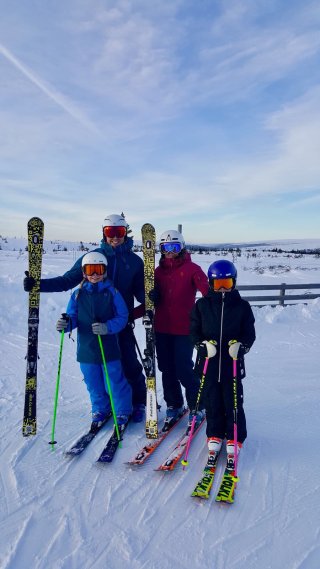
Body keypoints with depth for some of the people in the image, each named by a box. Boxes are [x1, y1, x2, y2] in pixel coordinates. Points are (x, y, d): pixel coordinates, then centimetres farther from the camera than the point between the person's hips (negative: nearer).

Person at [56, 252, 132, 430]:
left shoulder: (112, 292, -7)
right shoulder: (78, 294, 2)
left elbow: (122, 317, -10)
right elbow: (73, 317, 3)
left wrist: (107, 327, -25)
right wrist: (66, 324, -19)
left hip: (109, 348, -3)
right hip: (86, 348, 3)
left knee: (114, 383, 6)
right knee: (94, 385, 17)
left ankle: (123, 413, 29)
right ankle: (100, 411, 40)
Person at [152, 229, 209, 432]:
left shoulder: (191, 269, -4)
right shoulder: (158, 271, 11)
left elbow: (208, 291, -14)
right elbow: (152, 300, 12)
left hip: (184, 329, -5)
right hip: (162, 329, 5)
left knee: (184, 370, -3)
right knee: (167, 370, 12)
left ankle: (196, 408, 19)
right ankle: (174, 406, 31)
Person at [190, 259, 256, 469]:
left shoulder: (242, 306, 0)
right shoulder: (202, 305, 2)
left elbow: (250, 333, 3)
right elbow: (194, 331, 4)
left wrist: (240, 345, -16)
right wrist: (205, 344, -14)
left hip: (233, 362, -1)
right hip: (209, 362, 1)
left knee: (233, 401, 6)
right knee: (212, 401, 11)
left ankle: (235, 439, 25)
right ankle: (214, 436, 29)